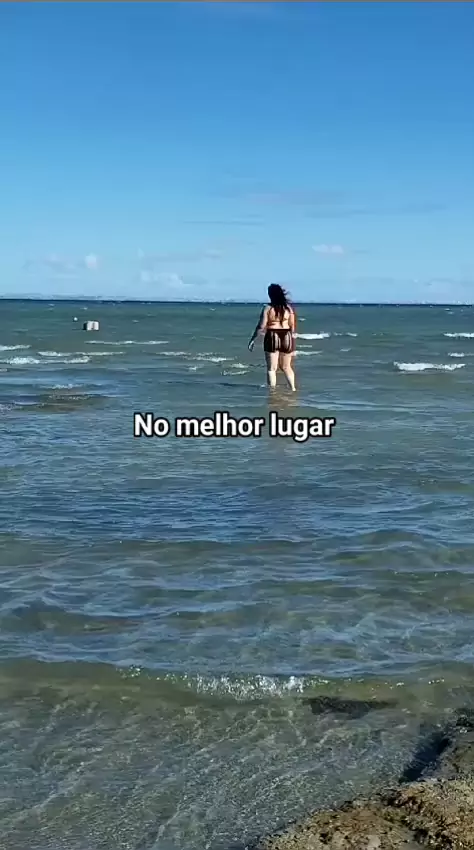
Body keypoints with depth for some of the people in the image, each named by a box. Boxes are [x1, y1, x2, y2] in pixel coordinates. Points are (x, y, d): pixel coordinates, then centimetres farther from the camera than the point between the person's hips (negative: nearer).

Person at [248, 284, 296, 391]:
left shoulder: (268, 308, -8)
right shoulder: (288, 308, 2)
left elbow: (261, 326, -9)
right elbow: (293, 326, 5)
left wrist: (252, 340, 0)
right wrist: (292, 343, 14)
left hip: (272, 338, -3)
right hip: (286, 338, 3)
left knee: (272, 368, 3)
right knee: (286, 367, 19)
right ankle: (293, 388, 15)